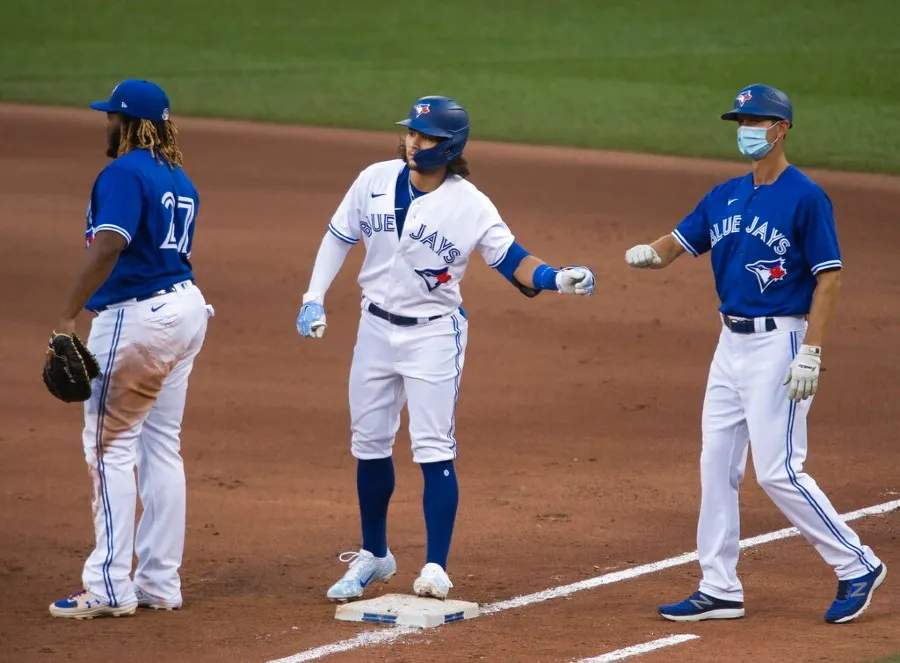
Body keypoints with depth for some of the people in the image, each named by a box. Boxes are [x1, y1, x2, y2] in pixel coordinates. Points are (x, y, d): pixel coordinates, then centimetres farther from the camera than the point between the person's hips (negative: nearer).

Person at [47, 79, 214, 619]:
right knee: (161, 443, 12)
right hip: (186, 307, 9)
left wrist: (68, 315, -25)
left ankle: (110, 587, -7)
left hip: (136, 314, -9)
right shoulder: (180, 180, 14)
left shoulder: (124, 174, -13)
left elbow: (107, 248, -25)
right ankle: (160, 583, 15)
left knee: (111, 444, -5)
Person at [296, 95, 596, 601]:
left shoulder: (469, 205, -13)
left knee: (435, 451, -8)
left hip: (434, 334, -4)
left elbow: (513, 261, -11)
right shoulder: (376, 181, -4)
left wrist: (558, 279, -29)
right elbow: (339, 237, 8)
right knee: (370, 445, 12)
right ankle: (374, 556, 28)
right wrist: (314, 298, 1)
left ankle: (436, 569, -5)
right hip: (376, 329, 4)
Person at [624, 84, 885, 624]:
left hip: (779, 343, -8)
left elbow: (830, 277, -14)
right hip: (731, 343, 8)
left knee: (778, 471, -11)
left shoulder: (805, 197, -11)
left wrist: (810, 353, -20)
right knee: (717, 467, 8)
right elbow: (678, 243, 8)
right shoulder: (725, 197, 11)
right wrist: (649, 253, -17)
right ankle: (720, 590, 15)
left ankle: (857, 565, 2)